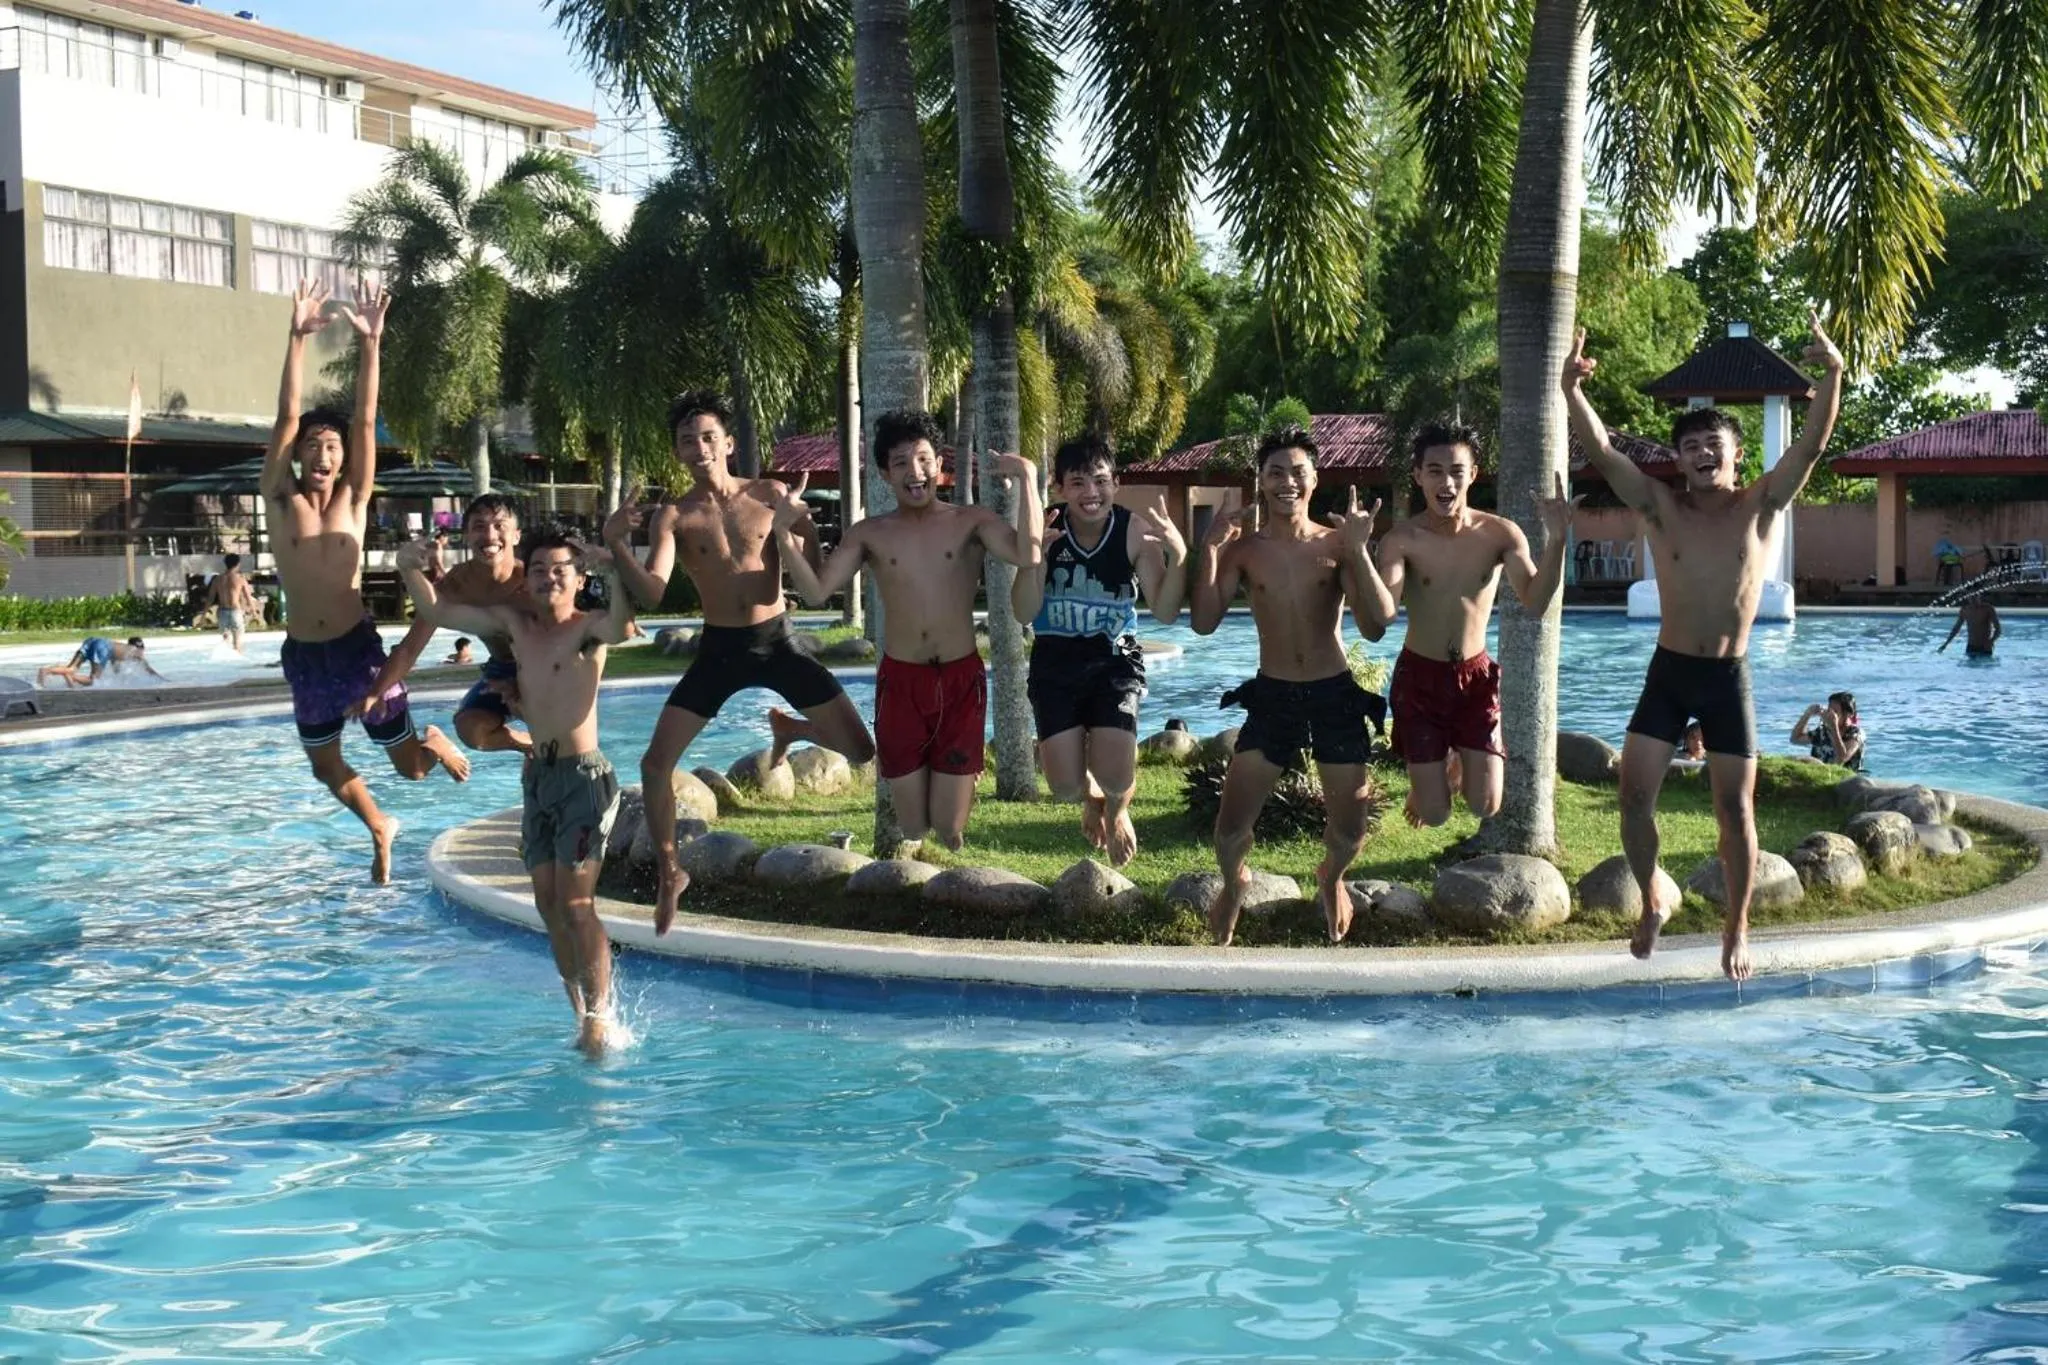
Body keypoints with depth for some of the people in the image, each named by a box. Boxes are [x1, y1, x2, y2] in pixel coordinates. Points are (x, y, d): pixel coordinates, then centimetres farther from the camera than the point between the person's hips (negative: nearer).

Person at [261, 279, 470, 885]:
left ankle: (433, 742, 40)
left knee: (410, 766, 3)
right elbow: (287, 417, -12)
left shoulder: (353, 499, -2)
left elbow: (365, 420, -9)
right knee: (326, 770, 13)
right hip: (302, 656, 1)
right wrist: (297, 337, -19)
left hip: (358, 647, -1)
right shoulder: (281, 498, -4)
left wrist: (369, 343, -16)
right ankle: (379, 829, 43)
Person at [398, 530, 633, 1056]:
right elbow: (437, 610, 11)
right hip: (536, 777, 7)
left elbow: (618, 627, -32)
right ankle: (582, 1015, 17)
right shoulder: (513, 623, 10)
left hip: (584, 775, -7)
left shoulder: (587, 627, -8)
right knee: (549, 906, 8)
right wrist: (412, 571, -9)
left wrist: (614, 573, -50)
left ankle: (601, 1016, -5)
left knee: (575, 904, -12)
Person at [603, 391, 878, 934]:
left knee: (861, 751, -1)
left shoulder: (770, 495, -2)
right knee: (655, 764, -11)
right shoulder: (673, 517, -5)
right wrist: (617, 545, -31)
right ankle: (669, 874, 10)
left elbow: (815, 571, -2)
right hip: (719, 649, -1)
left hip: (776, 641, 1)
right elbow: (653, 594, -17)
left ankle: (789, 727, 33)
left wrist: (801, 519, -20)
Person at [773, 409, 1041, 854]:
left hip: (961, 681, -1)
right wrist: (784, 533, -13)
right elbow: (815, 592, -2)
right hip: (899, 682, 1)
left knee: (949, 828, 1)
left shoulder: (972, 522, 0)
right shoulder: (869, 533, 5)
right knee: (912, 829, 6)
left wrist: (1027, 479, -19)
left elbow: (1028, 557, -17)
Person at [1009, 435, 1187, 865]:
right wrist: (1034, 556, -35)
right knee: (1066, 787, -3)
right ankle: (1092, 799, 38)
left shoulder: (1136, 532, -16)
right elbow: (1024, 613, -18)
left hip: (1115, 662, -1)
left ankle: (1117, 810, 26)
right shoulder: (1047, 531, -14)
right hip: (1055, 666, 1)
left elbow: (1166, 613, -17)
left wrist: (1178, 554, -34)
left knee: (1115, 777, -15)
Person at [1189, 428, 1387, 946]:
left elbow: (1373, 623, -14)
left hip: (1335, 694, 0)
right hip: (1271, 696, 0)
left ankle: (1331, 878, 43)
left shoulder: (1336, 543, -3)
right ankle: (1234, 883, 31)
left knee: (1349, 832, 8)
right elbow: (1203, 623, -10)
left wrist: (1359, 550, -24)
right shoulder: (1244, 547, -1)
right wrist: (1210, 548, -16)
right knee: (1230, 829, -3)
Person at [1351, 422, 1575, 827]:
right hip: (1420, 678, -2)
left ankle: (1459, 758, 35)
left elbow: (1535, 604, -20)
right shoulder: (1402, 540, -16)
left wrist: (1556, 540, -32)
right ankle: (1428, 774, 40)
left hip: (1476, 677, 2)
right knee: (1434, 815, 1)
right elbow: (1382, 616, -28)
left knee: (1485, 807, -1)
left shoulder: (1501, 534, -9)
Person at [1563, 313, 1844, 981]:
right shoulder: (1660, 507, -2)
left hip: (1728, 678, -1)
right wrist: (1571, 389, -27)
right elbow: (1601, 451, -13)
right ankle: (1652, 900, 19)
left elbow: (1811, 446, -15)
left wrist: (1831, 378, -30)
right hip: (1667, 672, 1)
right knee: (1635, 792, -5)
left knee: (1735, 807, 1)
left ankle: (1737, 927, 17)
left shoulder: (1760, 506, -3)